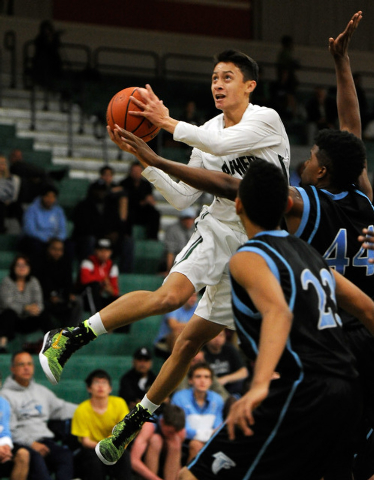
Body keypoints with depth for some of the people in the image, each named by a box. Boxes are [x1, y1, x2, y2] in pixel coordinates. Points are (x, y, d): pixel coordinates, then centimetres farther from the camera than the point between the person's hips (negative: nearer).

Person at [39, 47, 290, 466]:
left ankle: (135, 420, 14)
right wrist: (141, 155, -4)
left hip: (259, 245, -2)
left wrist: (167, 122, -23)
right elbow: (182, 198, 5)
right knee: (171, 295, -29)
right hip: (218, 231, 2)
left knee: (191, 341, 3)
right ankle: (72, 336, -24)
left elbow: (222, 144, -27)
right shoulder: (207, 133, 5)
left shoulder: (266, 120, -9)